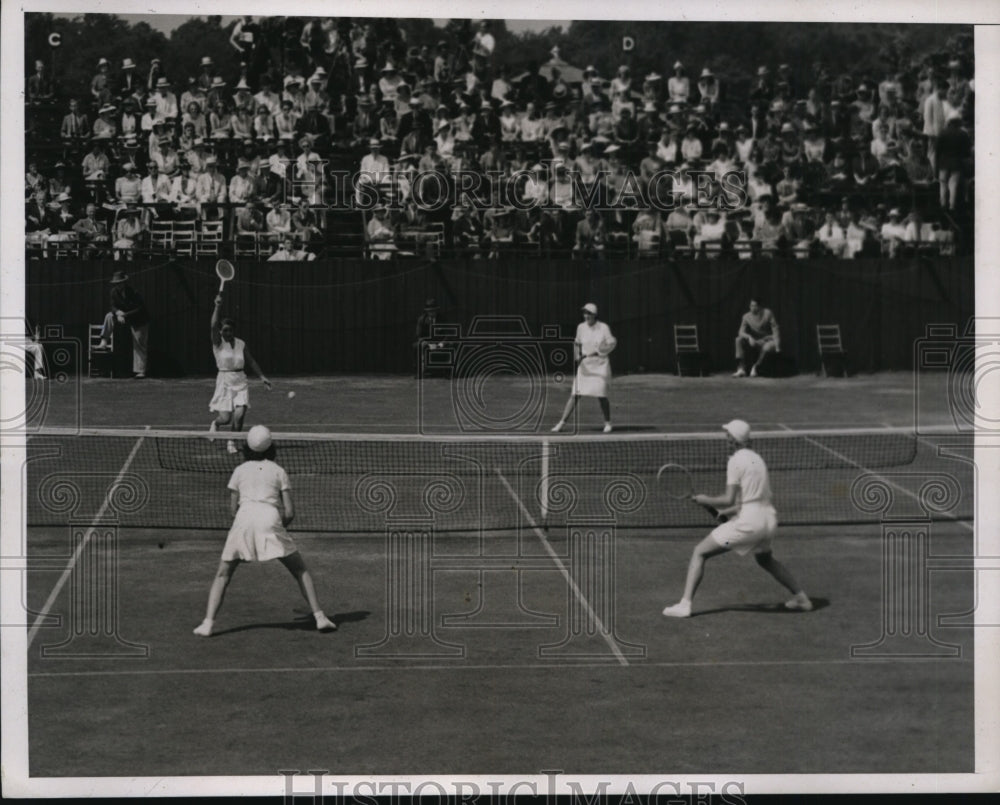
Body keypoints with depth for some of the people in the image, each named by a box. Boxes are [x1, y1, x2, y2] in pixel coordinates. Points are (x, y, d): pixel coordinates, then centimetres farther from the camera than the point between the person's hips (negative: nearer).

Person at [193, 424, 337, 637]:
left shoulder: (240, 471, 18)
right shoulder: (278, 471, 15)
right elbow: (290, 512, 8)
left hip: (243, 521, 1)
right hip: (271, 521, -1)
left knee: (222, 575, 14)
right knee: (301, 570, 13)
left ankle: (208, 622, -1)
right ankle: (319, 616, 2)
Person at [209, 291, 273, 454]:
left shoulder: (241, 344, 5)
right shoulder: (218, 343, -5)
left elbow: (251, 361, 15)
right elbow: (214, 326, -21)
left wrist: (261, 377, 11)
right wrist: (218, 307, -30)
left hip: (240, 381, 3)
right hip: (224, 381, -3)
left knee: (239, 414, -13)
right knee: (225, 418, -7)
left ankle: (231, 442, 10)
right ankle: (215, 423, 32)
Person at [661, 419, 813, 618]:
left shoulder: (736, 461, -10)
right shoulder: (757, 459, 15)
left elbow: (729, 500, -15)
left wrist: (706, 500, 1)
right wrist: (728, 511, 21)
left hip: (748, 522, -8)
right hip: (769, 519, 8)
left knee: (699, 553, 1)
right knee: (765, 559, 37)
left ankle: (684, 604, -9)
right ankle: (801, 597, 39)